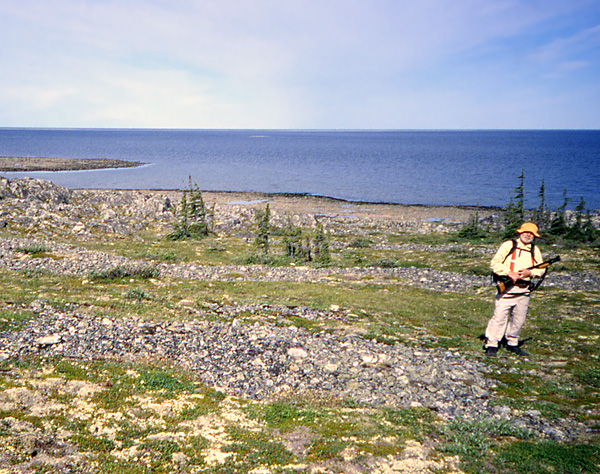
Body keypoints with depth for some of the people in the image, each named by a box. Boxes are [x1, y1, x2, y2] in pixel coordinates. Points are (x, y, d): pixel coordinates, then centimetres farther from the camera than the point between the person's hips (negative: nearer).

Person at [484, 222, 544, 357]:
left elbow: (541, 269, 13)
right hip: (506, 288, -5)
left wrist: (530, 272, -8)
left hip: (524, 290, 5)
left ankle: (512, 344, 27)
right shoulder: (508, 245, -2)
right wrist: (509, 273, -18)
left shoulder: (535, 250, 12)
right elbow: (495, 263, -5)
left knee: (519, 319, 11)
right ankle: (491, 345, -2)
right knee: (499, 317, -9)